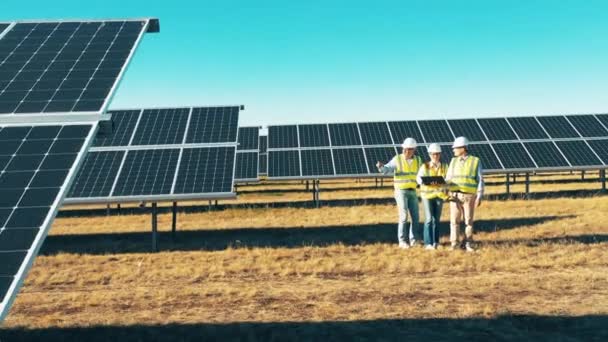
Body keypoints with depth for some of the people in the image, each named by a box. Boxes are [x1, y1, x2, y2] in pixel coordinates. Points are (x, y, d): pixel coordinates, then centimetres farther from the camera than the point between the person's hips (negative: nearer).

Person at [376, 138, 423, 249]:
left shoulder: (417, 160, 7)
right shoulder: (397, 159, -6)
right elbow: (387, 169, -17)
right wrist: (381, 166, -37)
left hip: (413, 191, 5)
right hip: (401, 191, -5)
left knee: (415, 216, 6)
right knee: (404, 216, -10)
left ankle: (413, 240, 19)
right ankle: (402, 241, -1)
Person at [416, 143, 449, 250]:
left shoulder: (444, 166, 8)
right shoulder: (425, 166, 2)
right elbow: (419, 178, -6)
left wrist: (441, 182, -20)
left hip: (439, 194, 2)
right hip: (427, 194, -2)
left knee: (436, 219, 7)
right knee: (429, 219, -9)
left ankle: (435, 242, 19)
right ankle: (428, 243, -4)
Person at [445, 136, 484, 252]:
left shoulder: (475, 161, 1)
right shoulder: (453, 161, 11)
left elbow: (480, 180, -1)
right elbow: (448, 178, 10)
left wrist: (479, 197, -8)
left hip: (469, 196, -2)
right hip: (455, 195, 2)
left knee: (469, 221, 3)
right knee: (454, 220, 0)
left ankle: (468, 244, 12)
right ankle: (454, 244, 4)